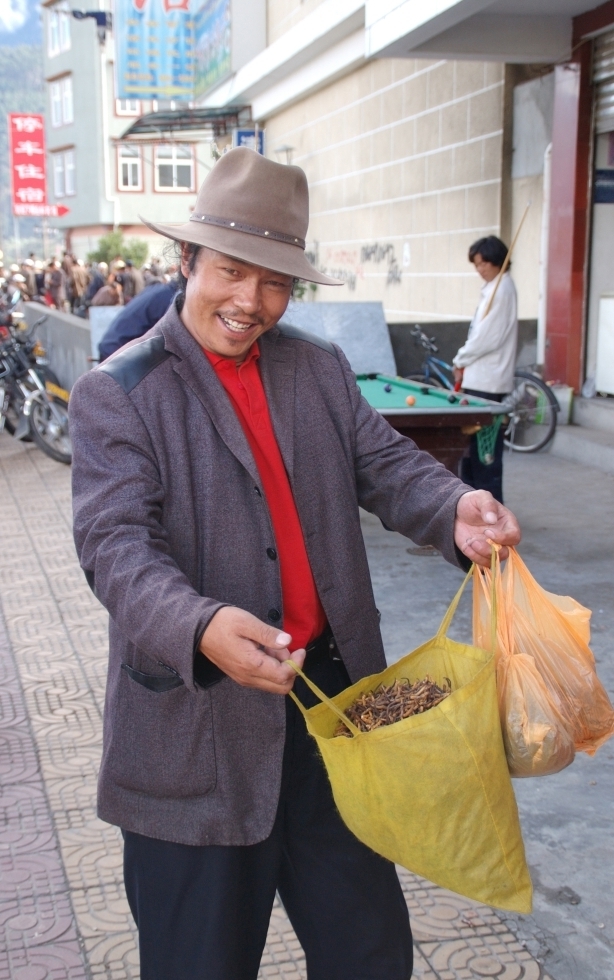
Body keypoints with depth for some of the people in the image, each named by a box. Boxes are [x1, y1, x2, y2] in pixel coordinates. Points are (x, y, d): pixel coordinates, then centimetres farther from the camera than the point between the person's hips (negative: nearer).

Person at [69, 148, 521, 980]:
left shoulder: (321, 369, 9)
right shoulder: (116, 393, -8)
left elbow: (385, 462, 3)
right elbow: (116, 543, -19)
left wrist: (453, 511, -21)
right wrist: (200, 627, -38)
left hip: (334, 697, 5)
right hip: (201, 723, -4)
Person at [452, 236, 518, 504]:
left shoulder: (501, 290, -14)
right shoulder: (493, 287, 16)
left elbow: (488, 337, -19)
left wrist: (461, 360, -6)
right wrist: (464, 363, 9)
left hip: (487, 380, -10)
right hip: (479, 376, 10)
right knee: (472, 440, 14)